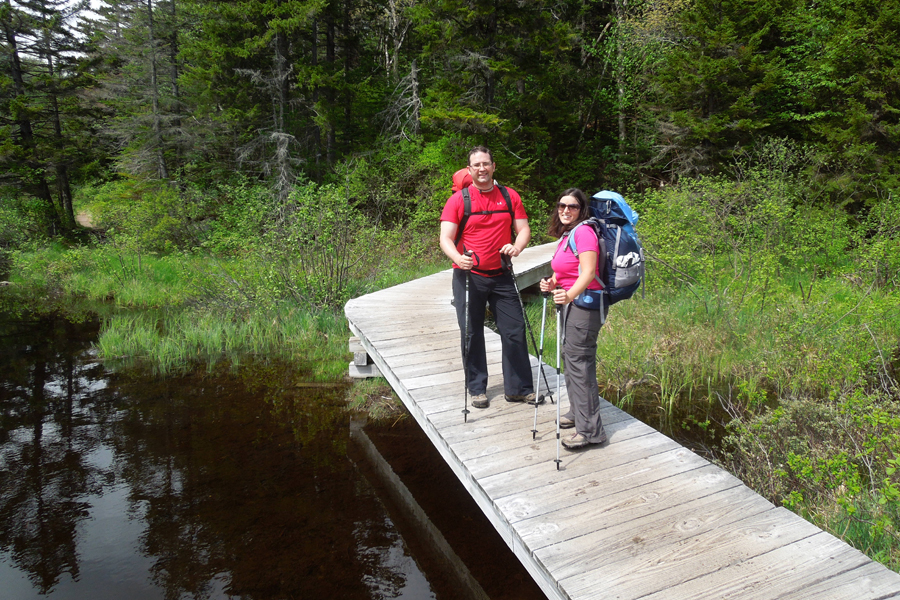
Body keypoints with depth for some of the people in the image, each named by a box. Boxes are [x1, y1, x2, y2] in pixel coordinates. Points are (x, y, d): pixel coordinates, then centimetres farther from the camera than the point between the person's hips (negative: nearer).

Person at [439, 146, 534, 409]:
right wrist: (458, 258, -29)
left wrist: (516, 246, -17)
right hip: (468, 276, -2)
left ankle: (519, 388, 14)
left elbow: (523, 229, 6)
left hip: (501, 275, 2)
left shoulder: (510, 196, 8)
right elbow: (445, 238, -8)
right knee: (472, 334, 3)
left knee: (515, 330, 2)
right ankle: (477, 390, 17)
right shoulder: (458, 199, -1)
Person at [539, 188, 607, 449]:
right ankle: (577, 413, 31)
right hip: (570, 302, 10)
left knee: (579, 361, -11)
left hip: (584, 303, -10)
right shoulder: (565, 235, 17)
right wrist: (552, 284, 5)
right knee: (570, 357, 17)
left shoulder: (583, 232, -13)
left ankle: (589, 429, -7)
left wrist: (569, 294, -38)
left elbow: (588, 273, -24)